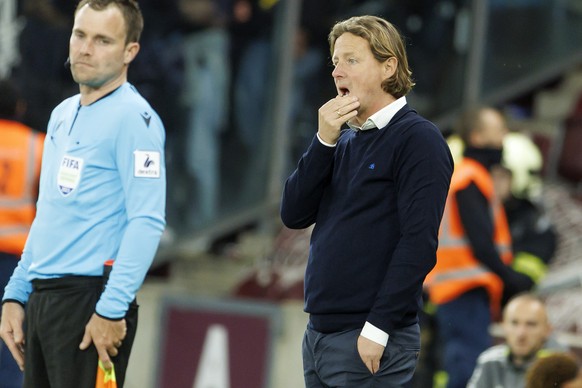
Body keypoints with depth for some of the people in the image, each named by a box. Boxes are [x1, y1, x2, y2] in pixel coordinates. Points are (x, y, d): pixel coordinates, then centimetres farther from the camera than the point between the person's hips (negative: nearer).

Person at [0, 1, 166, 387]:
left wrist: (111, 309, -22)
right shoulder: (63, 115, 18)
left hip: (89, 298, -8)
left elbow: (146, 221, -17)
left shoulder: (133, 117, -9)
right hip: (42, 298, 8)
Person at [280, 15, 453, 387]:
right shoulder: (344, 143, 16)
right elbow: (294, 215, 8)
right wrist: (324, 140, -3)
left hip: (370, 342, -7)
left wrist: (377, 328, -19)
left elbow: (419, 243, -15)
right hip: (319, 335, 7)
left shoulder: (417, 139, -7)